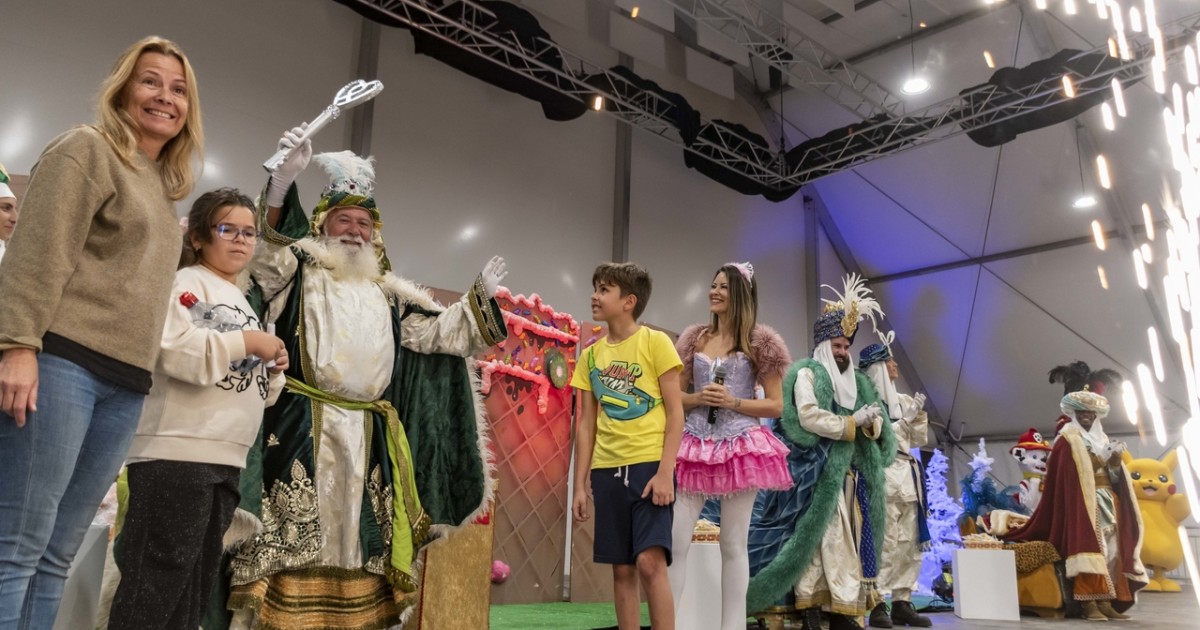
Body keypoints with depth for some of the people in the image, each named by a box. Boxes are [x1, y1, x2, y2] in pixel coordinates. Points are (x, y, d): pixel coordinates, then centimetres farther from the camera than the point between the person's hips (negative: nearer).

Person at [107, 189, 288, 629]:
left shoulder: (241, 301, 22)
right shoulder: (187, 283, -3)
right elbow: (174, 351, -22)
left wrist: (273, 371, 5)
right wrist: (247, 342, -14)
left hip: (226, 459, 9)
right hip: (176, 453, -9)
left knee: (197, 580, 15)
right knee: (158, 577, -6)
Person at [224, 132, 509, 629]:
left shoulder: (389, 295, 20)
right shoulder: (297, 271, 9)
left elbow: (435, 332, 19)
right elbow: (271, 239, -11)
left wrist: (479, 299, 11)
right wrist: (283, 179, -26)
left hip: (367, 435, 4)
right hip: (300, 427, -4)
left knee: (356, 535, 8)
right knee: (295, 529, -6)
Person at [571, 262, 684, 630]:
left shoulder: (655, 342, -2)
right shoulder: (591, 354, 10)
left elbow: (675, 412, -4)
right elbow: (586, 423, 12)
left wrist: (665, 472, -14)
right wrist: (580, 484, 8)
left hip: (649, 464, -4)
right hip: (608, 471, 5)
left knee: (650, 561, -13)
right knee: (622, 569, 8)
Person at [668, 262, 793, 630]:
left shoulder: (759, 342, 1)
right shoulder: (695, 338, 11)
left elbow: (776, 406, 1)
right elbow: (674, 397, 15)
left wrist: (732, 402, -12)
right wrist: (698, 398, -6)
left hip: (739, 446, -3)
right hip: (694, 445, 3)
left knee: (733, 544, 4)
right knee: (674, 539, -2)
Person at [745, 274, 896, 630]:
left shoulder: (857, 382, 22)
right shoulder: (808, 374, 0)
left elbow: (877, 423, 15)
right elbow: (808, 417, -15)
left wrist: (873, 422, -9)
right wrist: (853, 422, -13)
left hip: (848, 474, 7)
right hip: (816, 471, -7)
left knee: (847, 540, 3)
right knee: (813, 536, -8)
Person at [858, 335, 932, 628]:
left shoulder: (902, 399, 16)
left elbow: (920, 440, 20)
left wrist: (919, 414, 7)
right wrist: (905, 418, -8)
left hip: (907, 475, 8)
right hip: (884, 476, -8)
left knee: (910, 544, 8)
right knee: (886, 543, -10)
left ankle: (902, 602, 15)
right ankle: (877, 604, -5)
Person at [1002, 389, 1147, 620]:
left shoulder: (1103, 440, 20)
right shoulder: (1067, 441, 0)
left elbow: (1114, 477, 16)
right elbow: (1067, 476, -11)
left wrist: (1115, 463, -5)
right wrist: (1098, 462, -16)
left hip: (1108, 501, 7)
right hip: (1082, 500, -7)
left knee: (1111, 549, 0)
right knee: (1089, 548, -15)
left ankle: (1106, 602, 1)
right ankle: (1089, 603, -18)